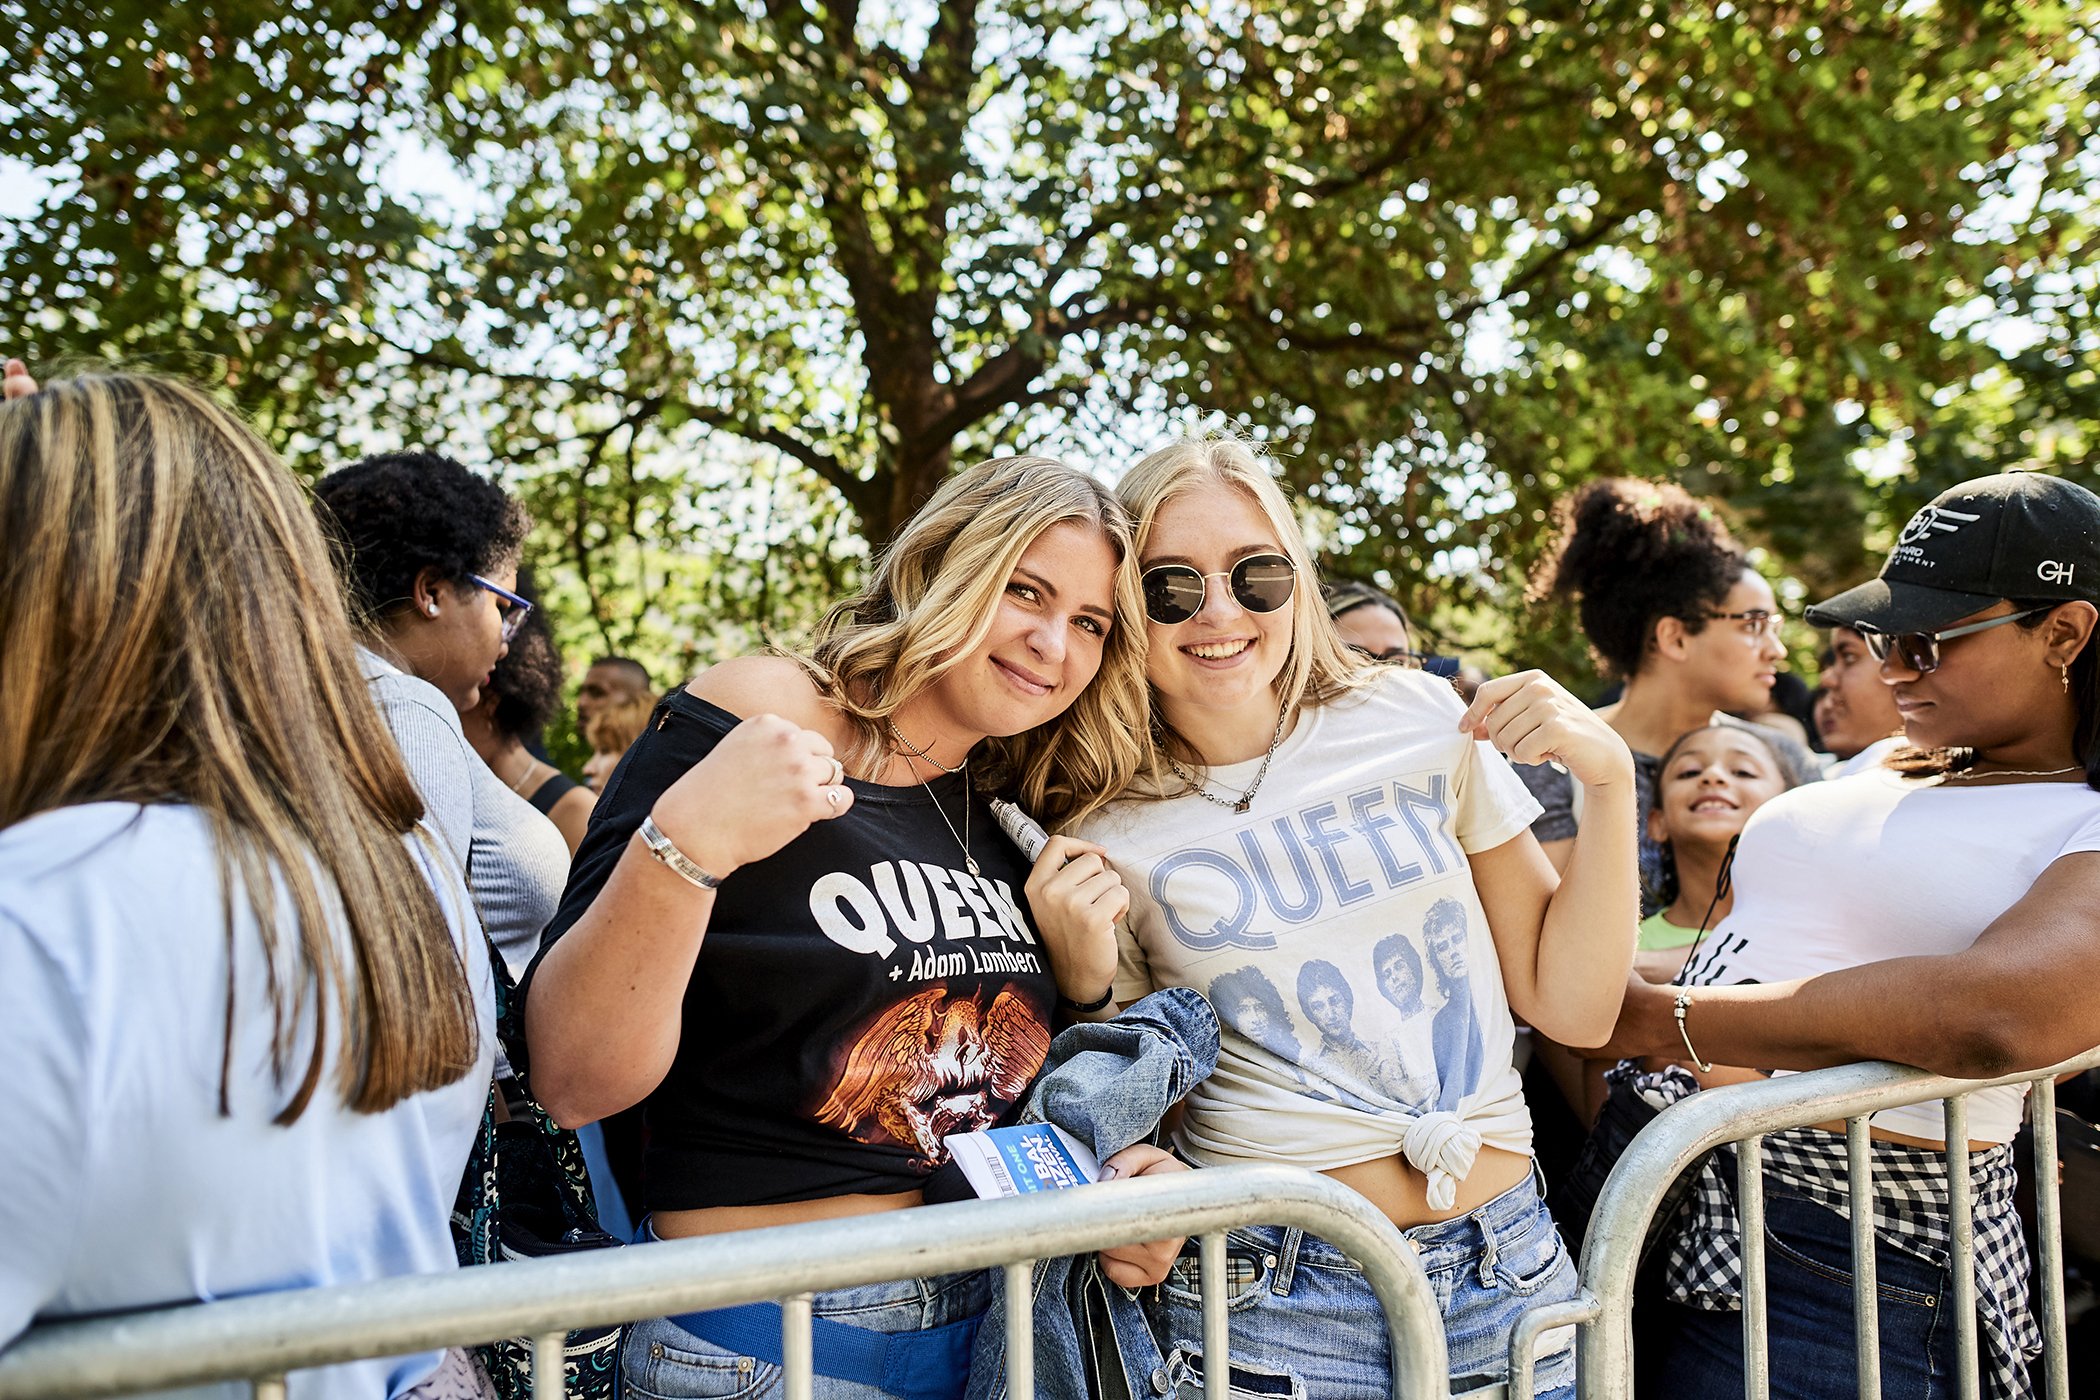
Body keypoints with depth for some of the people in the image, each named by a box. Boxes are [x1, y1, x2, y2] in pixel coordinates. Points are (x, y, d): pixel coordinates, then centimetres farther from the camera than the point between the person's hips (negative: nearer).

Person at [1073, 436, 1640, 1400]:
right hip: (1271, 1299, -2)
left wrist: (1609, 780, -8)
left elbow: (1570, 1007, 2)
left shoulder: (1419, 722, -1)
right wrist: (1082, 986, -15)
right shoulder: (1107, 839, -4)